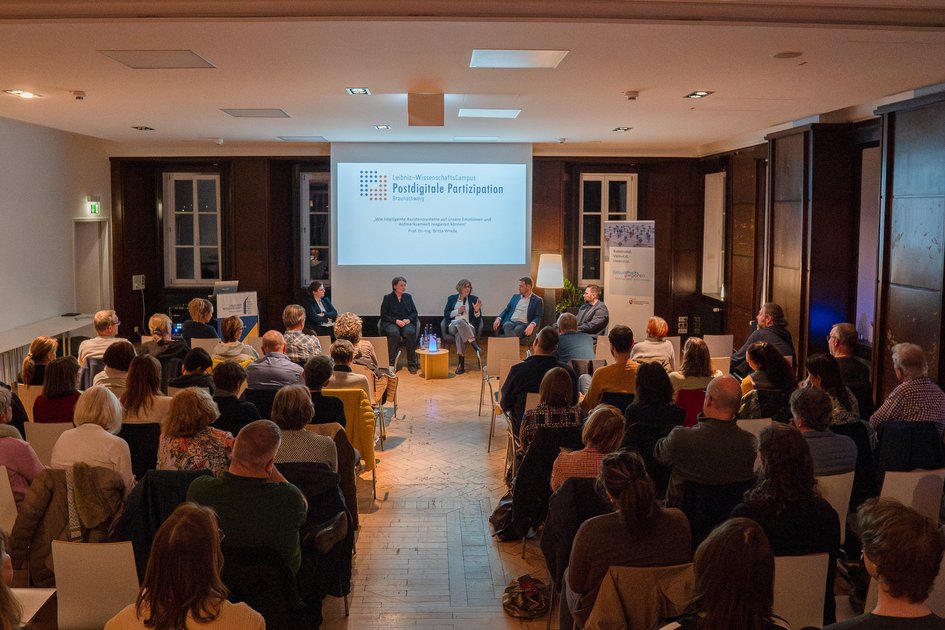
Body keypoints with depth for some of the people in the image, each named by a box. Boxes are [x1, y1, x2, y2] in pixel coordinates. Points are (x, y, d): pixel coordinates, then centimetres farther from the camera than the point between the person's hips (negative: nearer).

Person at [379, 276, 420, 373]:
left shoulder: (408, 297, 17)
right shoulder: (387, 298, 7)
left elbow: (414, 312, 14)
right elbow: (383, 315, 1)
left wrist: (409, 319, -8)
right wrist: (396, 321, -13)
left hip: (407, 322, 2)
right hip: (391, 323, -2)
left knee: (410, 332, -33)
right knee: (394, 333, -37)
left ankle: (412, 363, -27)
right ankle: (391, 364, -33)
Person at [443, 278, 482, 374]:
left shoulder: (474, 299, 16)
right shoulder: (452, 298, 18)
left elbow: (478, 318, 11)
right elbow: (446, 314, 11)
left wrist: (477, 311, -11)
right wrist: (457, 311, -4)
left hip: (469, 327, 0)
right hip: (453, 326, 0)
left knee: (459, 333, -38)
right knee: (460, 322, -39)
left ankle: (461, 363, -45)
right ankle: (475, 346, -48)